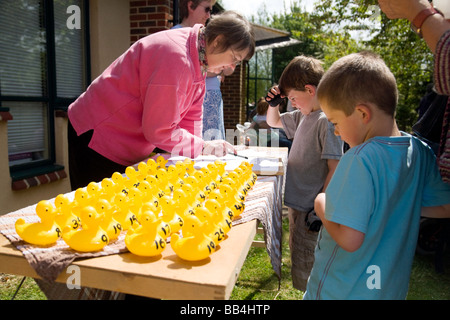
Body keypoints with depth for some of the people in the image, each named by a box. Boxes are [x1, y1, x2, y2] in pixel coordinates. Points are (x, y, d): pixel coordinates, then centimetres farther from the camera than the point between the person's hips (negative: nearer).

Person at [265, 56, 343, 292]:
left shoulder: (328, 120, -18)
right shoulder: (302, 115, 9)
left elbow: (335, 170, -21)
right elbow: (273, 122, 25)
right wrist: (274, 102, 5)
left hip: (310, 209, -9)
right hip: (296, 202, 9)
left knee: (305, 276, 2)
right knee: (297, 263, 23)